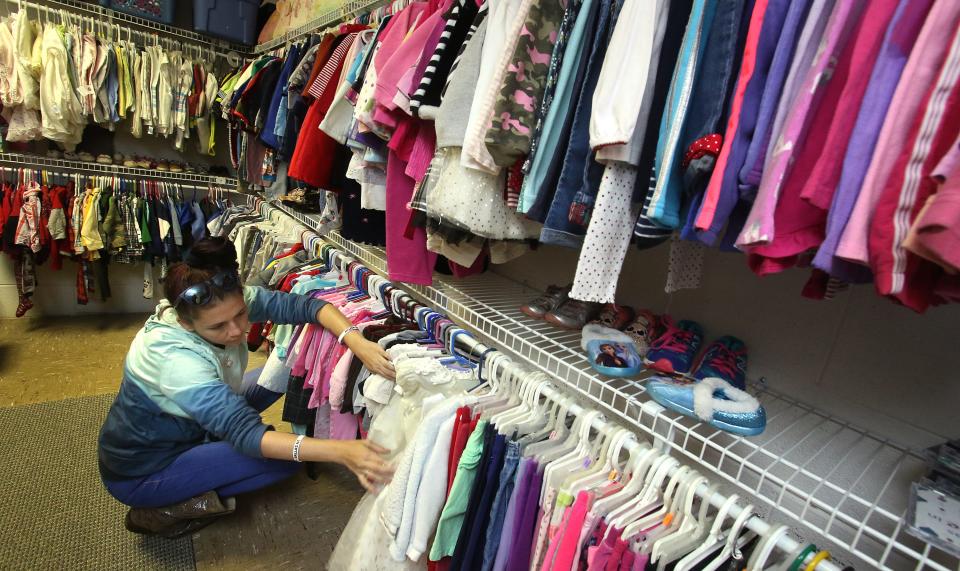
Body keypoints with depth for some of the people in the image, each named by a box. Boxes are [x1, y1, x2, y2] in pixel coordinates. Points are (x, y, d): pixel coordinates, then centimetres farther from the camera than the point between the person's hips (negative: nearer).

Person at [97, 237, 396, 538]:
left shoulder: (230, 303, -21)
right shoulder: (176, 359, -38)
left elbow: (302, 304, -27)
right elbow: (246, 434, -42)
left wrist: (357, 342, -45)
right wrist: (339, 451, -54)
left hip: (184, 428, 7)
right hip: (139, 473, -7)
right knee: (282, 457, -20)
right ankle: (167, 511, -5)